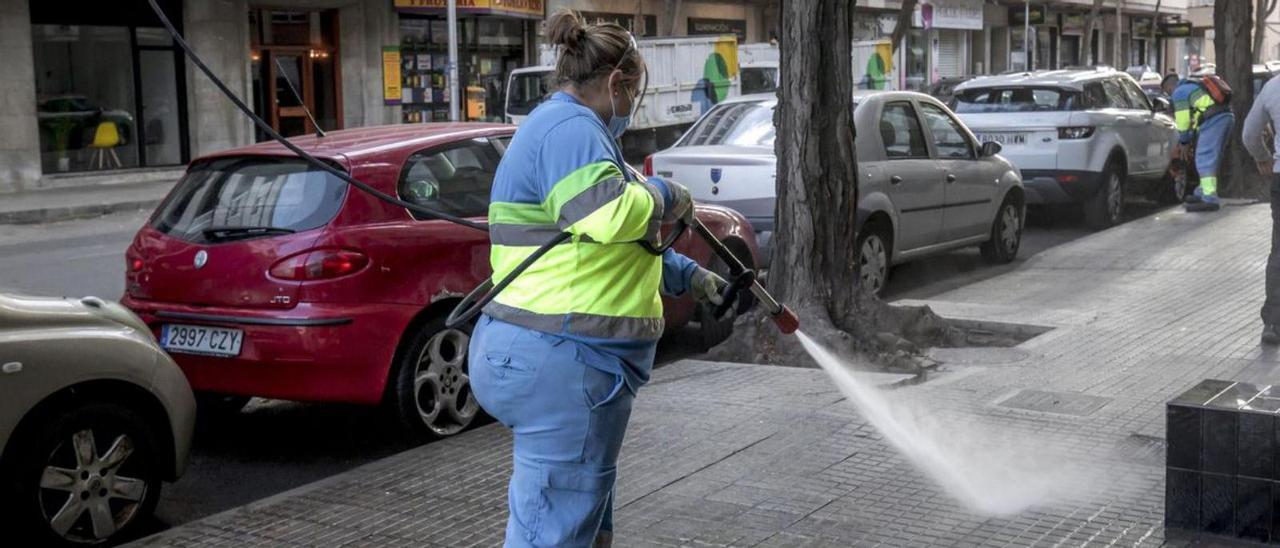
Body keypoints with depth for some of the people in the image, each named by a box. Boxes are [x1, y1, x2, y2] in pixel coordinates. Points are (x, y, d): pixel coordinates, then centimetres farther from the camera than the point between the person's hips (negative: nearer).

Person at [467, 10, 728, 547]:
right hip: (561, 365, -11)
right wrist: (664, 195, -9)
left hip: (535, 356, 11)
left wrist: (687, 275, 32)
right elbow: (613, 215, -30)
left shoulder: (555, 125, 21)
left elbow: (607, 240, 30)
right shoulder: (569, 128, -13)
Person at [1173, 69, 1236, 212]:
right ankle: (1202, 193, 29)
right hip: (1227, 116, 10)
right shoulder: (1192, 85, 33)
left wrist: (1184, 143, 12)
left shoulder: (1179, 92, 4)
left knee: (1205, 159, -10)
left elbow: (1183, 120, 0)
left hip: (1214, 120, -10)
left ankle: (1209, 199, -18)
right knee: (1210, 159, 19)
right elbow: (1192, 118, 33)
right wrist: (1184, 142, 32)